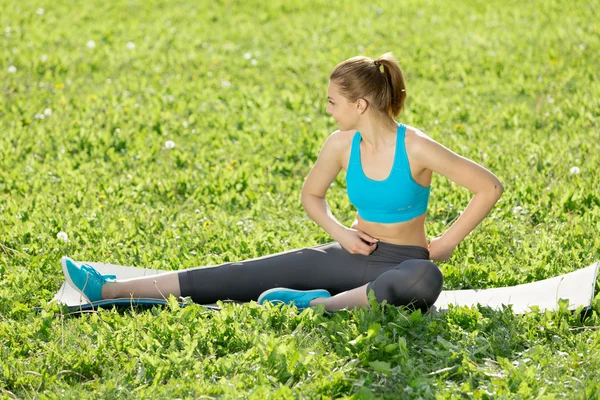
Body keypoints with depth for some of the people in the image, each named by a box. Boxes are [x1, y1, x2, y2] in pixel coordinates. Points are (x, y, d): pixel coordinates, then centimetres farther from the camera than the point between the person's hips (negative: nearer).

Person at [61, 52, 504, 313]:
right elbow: (312, 195, 15)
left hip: (402, 263, -4)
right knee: (249, 274, -9)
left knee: (426, 281, -43)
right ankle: (110, 289, -18)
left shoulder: (416, 148, -18)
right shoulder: (342, 144, -2)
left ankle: (323, 304, -49)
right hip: (354, 253, 4)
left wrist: (446, 244, -12)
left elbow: (491, 187, -15)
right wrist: (341, 233, -3)